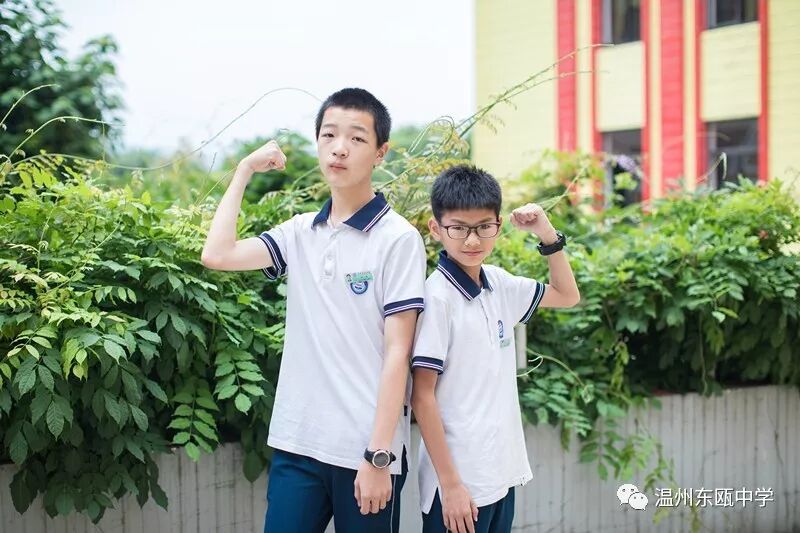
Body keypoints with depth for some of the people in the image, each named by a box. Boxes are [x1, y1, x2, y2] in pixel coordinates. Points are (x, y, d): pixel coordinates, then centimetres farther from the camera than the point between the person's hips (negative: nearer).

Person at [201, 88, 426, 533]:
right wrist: (245, 170, 5)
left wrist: (379, 455, -13)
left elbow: (397, 352, -10)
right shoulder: (301, 233, 7)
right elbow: (218, 255, -3)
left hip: (365, 452, -4)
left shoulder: (398, 238, -8)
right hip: (297, 443, 4)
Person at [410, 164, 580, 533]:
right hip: (459, 481, -7)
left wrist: (547, 234, 6)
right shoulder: (437, 296, -15)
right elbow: (422, 396, -15)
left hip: (502, 473, 7)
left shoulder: (499, 284, 4)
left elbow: (567, 296, 20)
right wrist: (451, 484, -16)